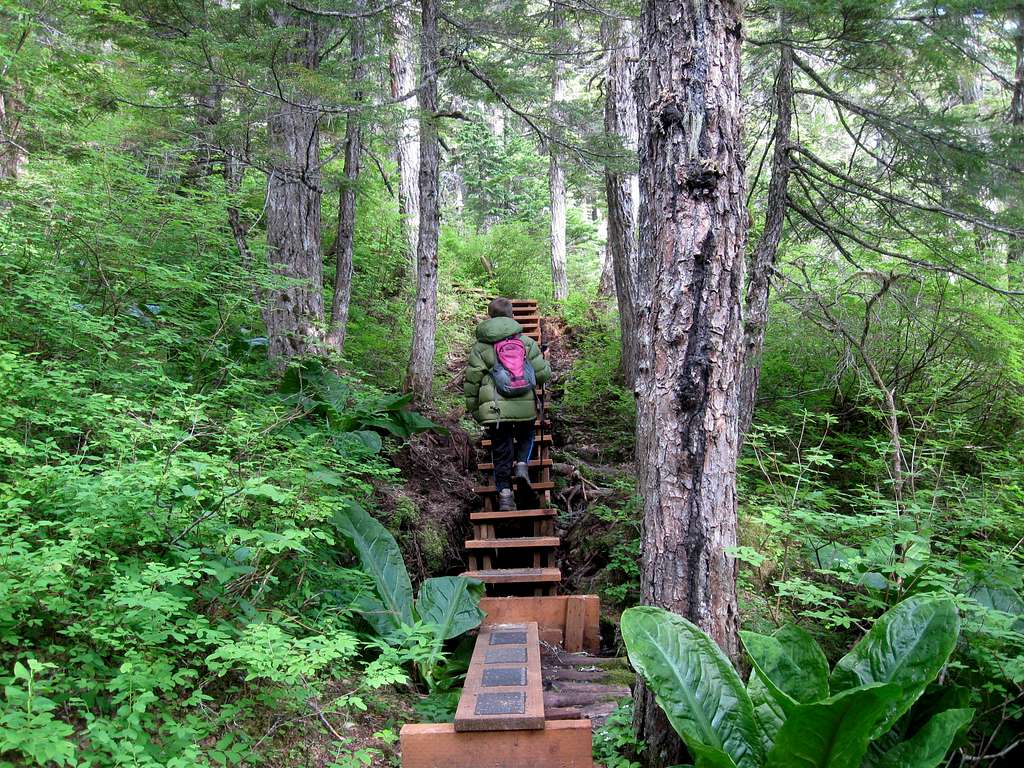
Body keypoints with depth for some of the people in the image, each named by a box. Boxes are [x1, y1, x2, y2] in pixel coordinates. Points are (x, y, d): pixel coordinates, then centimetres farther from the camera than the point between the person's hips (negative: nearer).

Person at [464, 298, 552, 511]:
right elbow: (543, 374, 6)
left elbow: (471, 382, 3)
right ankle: (522, 464, 4)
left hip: (494, 410, -1)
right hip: (525, 406, 1)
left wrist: (473, 409, 14)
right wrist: (547, 366, 29)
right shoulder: (527, 342, 6)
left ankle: (504, 492, 6)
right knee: (526, 437, 28)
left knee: (501, 451, 11)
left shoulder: (481, 347, 3)